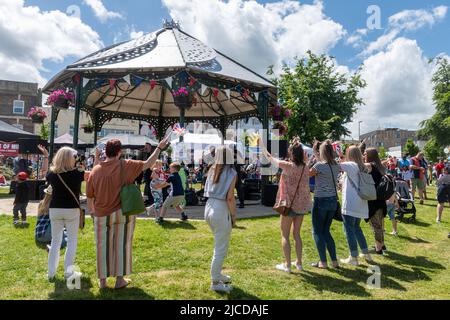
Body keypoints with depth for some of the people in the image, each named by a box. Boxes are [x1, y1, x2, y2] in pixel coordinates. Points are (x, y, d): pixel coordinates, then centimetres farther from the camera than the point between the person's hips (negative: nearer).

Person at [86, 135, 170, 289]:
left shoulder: (96, 170, -5)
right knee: (122, 245, 11)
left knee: (103, 247, 12)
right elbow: (148, 164, -10)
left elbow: (89, 194, 1)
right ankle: (120, 279, 18)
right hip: (122, 213, -1)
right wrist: (160, 147, -4)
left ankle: (102, 281, 22)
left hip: (101, 215, 2)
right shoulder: (125, 166, -10)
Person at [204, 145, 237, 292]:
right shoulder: (231, 172, -10)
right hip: (221, 210, -7)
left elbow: (207, 191, 12)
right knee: (221, 248, 6)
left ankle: (217, 274, 37)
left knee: (219, 244, 24)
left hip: (209, 207, 7)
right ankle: (215, 282, 16)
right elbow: (229, 197, -15)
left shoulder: (212, 170, 6)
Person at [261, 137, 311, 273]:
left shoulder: (287, 166, -15)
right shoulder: (305, 167, -2)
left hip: (289, 204, -5)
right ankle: (299, 263, 25)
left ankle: (287, 264, 11)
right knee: (297, 234, 18)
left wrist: (261, 144, 5)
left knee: (285, 235, 7)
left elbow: (269, 157, -6)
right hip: (301, 204, 5)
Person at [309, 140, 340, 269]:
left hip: (321, 200, -7)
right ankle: (334, 261, 17)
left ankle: (323, 262, 9)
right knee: (326, 231, 17)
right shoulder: (336, 166, 5)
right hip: (333, 200, 7)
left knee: (317, 232, 6)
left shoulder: (319, 165, -15)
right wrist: (316, 153, 27)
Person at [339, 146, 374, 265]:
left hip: (350, 204, -8)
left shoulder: (351, 165, -12)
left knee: (349, 229, -1)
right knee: (357, 228, 21)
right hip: (360, 203, 8)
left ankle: (353, 258, 4)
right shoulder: (362, 167, 11)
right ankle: (366, 253, 29)